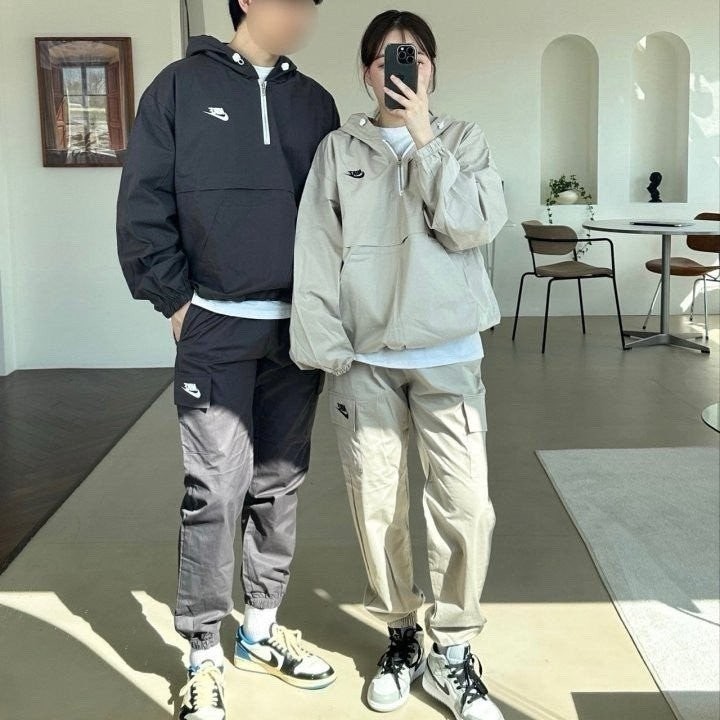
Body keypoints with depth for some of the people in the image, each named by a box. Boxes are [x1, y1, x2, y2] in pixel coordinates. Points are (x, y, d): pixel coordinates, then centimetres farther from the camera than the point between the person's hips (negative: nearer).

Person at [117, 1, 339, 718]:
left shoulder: (314, 101, 10)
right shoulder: (181, 85, -1)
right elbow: (143, 204, -3)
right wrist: (176, 301, -6)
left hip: (299, 329, 4)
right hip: (216, 328, -4)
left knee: (279, 484, 10)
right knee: (216, 488, -4)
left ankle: (260, 629, 26)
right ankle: (204, 658, 11)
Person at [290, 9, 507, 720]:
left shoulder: (462, 140, 7)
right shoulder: (338, 149, 7)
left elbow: (476, 225, -10)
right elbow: (315, 255, 2)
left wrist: (425, 139, -10)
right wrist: (327, 347, -5)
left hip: (448, 355, 0)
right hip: (365, 360, 1)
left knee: (466, 506, -5)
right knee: (376, 506, 7)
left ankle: (452, 650, 13)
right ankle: (401, 635, 27)